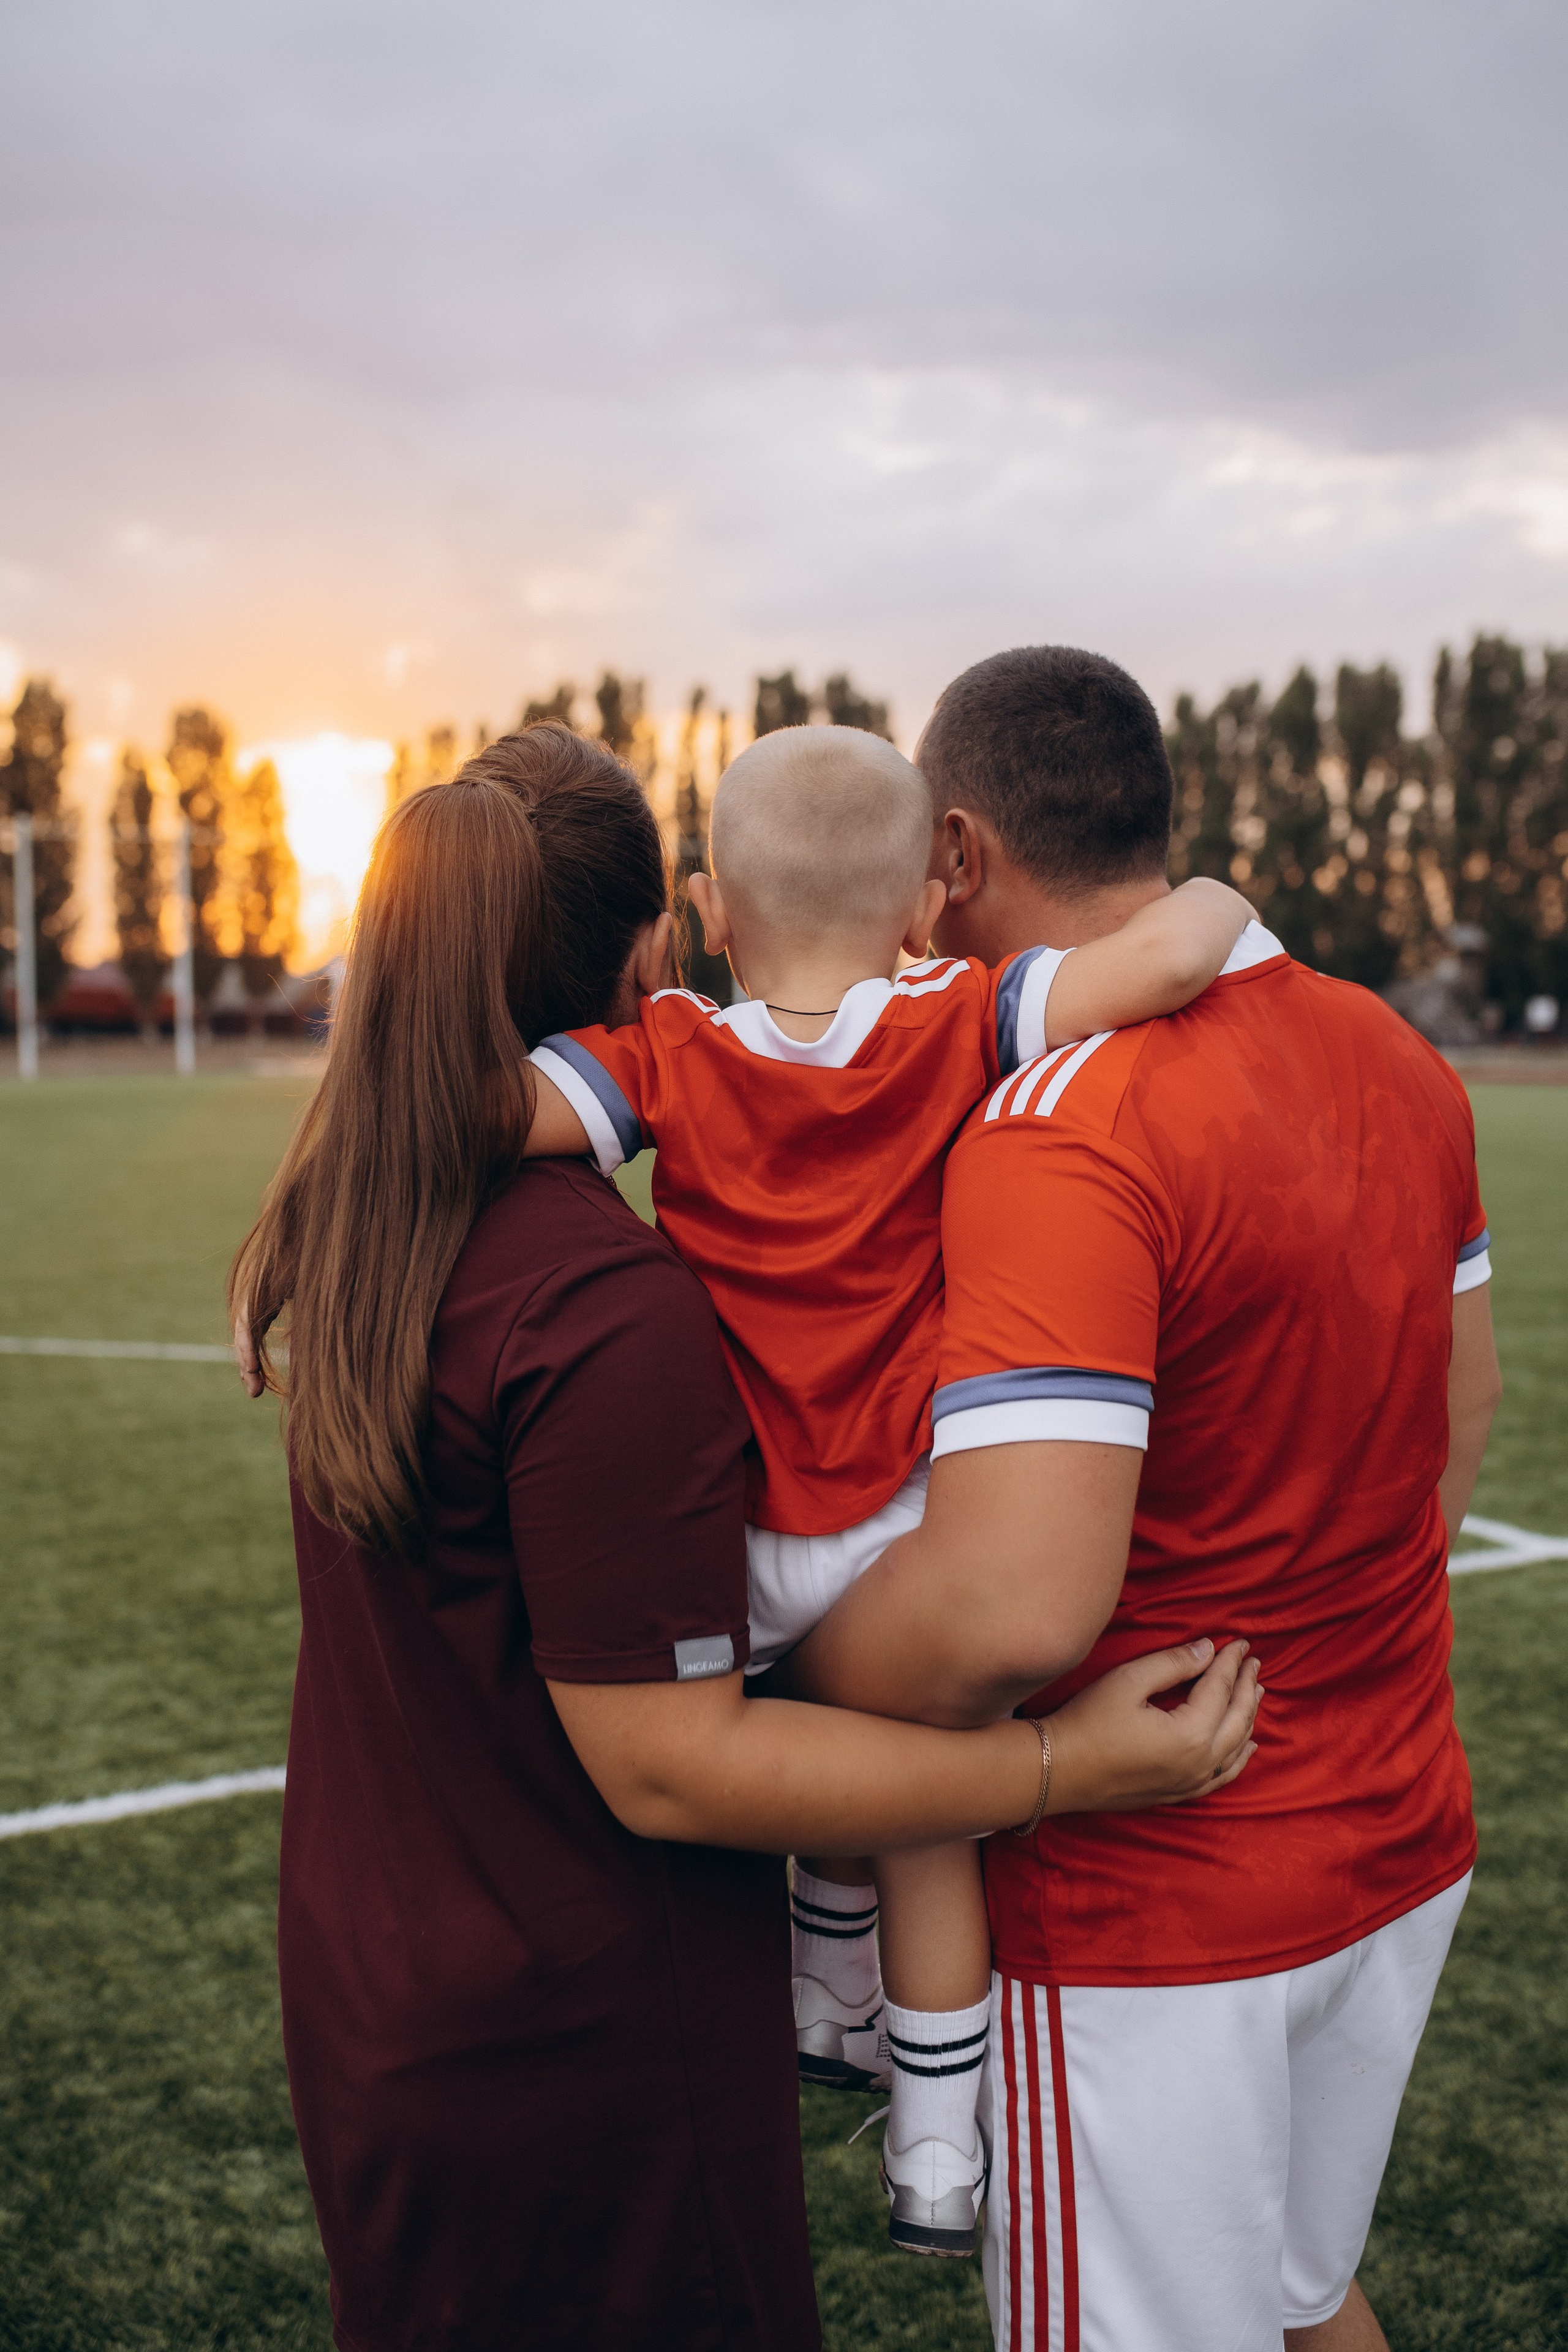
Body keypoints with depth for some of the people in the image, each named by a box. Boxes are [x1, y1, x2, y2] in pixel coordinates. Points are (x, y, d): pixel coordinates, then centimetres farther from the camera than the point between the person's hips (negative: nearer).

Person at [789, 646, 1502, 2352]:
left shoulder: (1058, 1139, -27)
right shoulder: (1397, 1059, 1)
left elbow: (1014, 1606, -34)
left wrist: (772, 1699, -17)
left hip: (1153, 1904, -8)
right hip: (1401, 1839, 8)